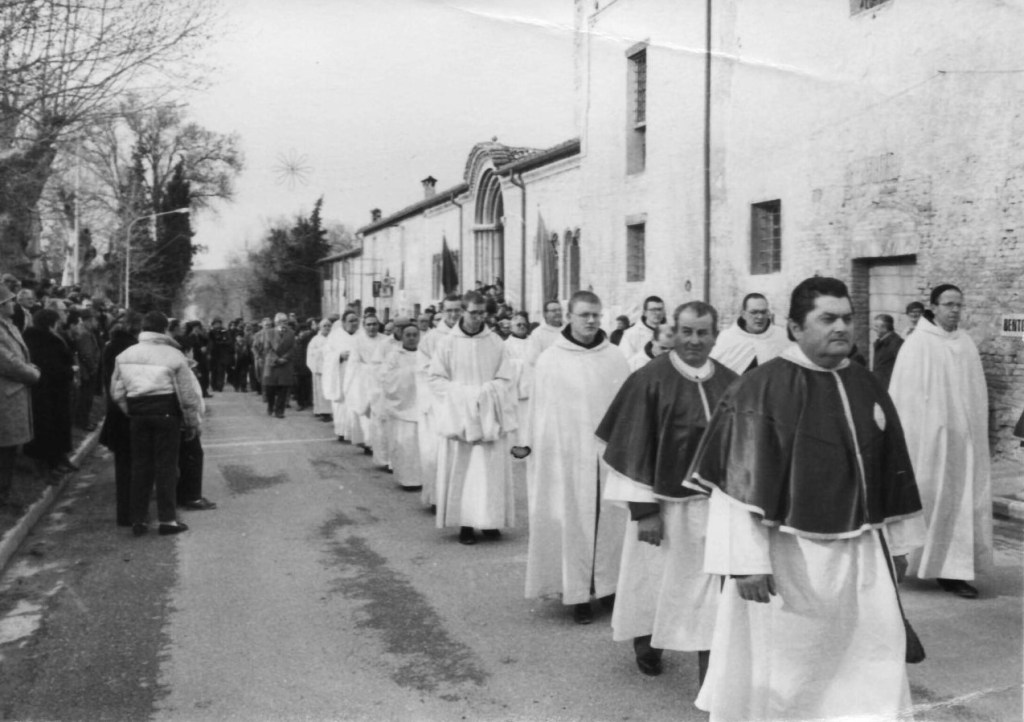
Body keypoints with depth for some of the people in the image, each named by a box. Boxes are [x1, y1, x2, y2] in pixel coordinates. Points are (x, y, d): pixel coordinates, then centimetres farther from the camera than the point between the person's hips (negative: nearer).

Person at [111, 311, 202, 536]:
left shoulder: (125, 355, 5)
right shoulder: (173, 355, -8)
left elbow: (117, 393, 7)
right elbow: (187, 394, -5)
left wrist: (132, 412, 15)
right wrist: (193, 422, 6)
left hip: (137, 411, 4)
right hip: (166, 412, -4)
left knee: (140, 465, 12)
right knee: (166, 465, 4)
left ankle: (138, 520, 16)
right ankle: (167, 519, 7)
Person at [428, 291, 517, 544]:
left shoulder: (496, 342, 0)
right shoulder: (448, 342, -2)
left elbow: (505, 379, 3)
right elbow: (436, 379, 0)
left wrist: (486, 392, -12)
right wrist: (462, 394, -10)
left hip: (490, 414, 1)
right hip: (458, 414, -1)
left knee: (491, 470, 1)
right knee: (460, 470, 0)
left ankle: (490, 520, 11)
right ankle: (464, 523, 7)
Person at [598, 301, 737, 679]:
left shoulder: (730, 383, 2)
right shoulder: (648, 379, -9)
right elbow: (634, 447, -9)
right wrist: (643, 509, -12)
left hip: (715, 505, 2)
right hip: (664, 503, -2)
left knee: (711, 590, 2)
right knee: (654, 582, 14)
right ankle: (646, 645, 41)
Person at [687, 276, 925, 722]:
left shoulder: (867, 388, 6)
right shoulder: (759, 390, -13)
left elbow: (891, 471, 15)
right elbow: (740, 480, -16)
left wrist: (897, 541, 17)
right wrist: (748, 560, -21)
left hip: (861, 554, 5)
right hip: (788, 555, -5)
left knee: (872, 667, 11)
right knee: (783, 672, 9)